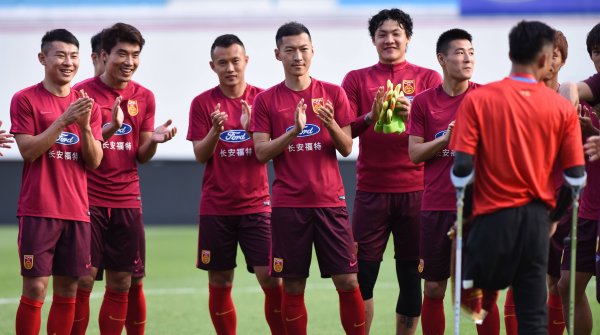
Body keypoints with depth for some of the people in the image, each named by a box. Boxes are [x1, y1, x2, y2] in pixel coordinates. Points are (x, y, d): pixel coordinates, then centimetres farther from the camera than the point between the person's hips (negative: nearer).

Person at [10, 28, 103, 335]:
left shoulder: (86, 104, 10)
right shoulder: (25, 99, -2)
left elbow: (95, 162, 5)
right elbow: (28, 151, -11)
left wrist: (84, 126, -12)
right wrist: (63, 120, -19)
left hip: (77, 211, 4)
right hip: (38, 211, -4)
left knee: (67, 291, 5)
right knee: (35, 289, -8)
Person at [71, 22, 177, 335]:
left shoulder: (144, 97, 8)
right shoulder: (83, 92, -6)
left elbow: (141, 156, 11)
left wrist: (154, 140, -10)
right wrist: (110, 128, -23)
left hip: (126, 201, 4)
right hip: (89, 200, -4)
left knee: (123, 284, 5)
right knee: (83, 280, -6)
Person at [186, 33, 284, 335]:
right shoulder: (203, 103, 1)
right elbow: (200, 155, -4)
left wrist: (251, 128, -21)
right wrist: (215, 131, -23)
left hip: (256, 204, 0)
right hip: (216, 208, 0)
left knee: (271, 278, -9)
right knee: (219, 284, 3)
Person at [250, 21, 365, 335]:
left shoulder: (333, 94, 5)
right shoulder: (266, 100, 3)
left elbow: (346, 148, 3)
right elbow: (261, 153, -3)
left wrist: (330, 124, -17)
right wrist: (293, 131, -18)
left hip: (330, 201, 0)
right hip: (288, 204, 0)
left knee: (348, 282, -3)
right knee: (293, 287, 1)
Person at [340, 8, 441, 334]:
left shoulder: (428, 78, 7)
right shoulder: (357, 79, 7)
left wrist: (414, 114, -23)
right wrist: (370, 117, -22)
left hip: (415, 189, 0)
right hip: (371, 190, 0)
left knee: (412, 276, 3)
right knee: (362, 274, -2)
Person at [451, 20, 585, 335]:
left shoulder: (477, 100, -5)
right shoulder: (563, 108, 1)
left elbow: (463, 167, -10)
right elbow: (576, 176, 1)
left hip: (494, 215, -2)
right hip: (537, 218, 2)